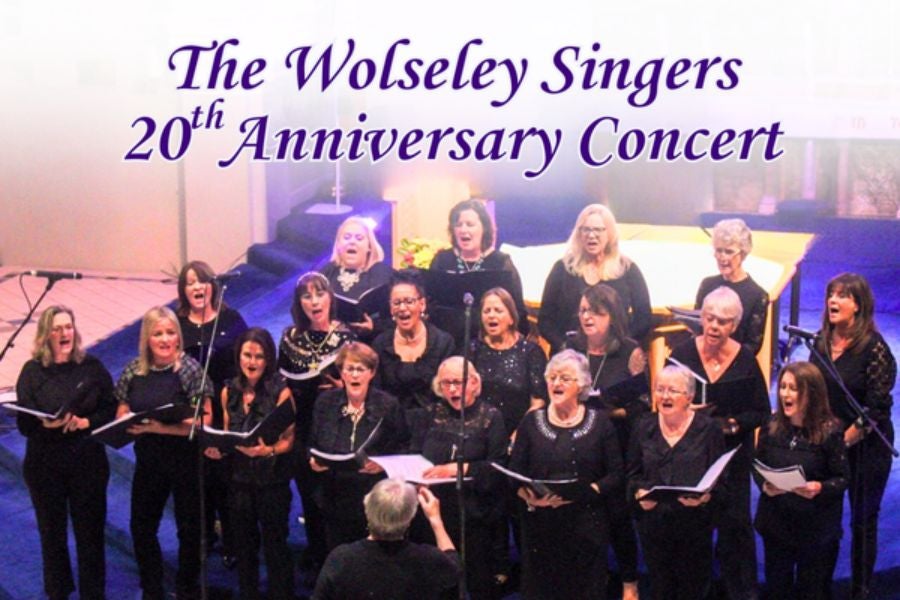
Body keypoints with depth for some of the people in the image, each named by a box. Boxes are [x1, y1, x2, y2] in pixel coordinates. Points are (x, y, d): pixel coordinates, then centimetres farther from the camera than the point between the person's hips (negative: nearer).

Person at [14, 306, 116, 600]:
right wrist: (46, 424, -27)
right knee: (52, 532, 12)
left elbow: (110, 409, -1)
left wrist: (86, 422, -18)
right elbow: (23, 423, -7)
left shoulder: (92, 366, -1)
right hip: (45, 464, 0)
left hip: (88, 462, 0)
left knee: (90, 531, 6)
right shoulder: (32, 371, -3)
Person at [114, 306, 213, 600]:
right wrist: (130, 425, -16)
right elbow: (121, 416, 7)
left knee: (189, 528, 9)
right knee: (141, 527, 11)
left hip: (186, 462, -4)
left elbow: (203, 421, -17)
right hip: (147, 462, 4)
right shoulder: (133, 371, 0)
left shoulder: (190, 369, -13)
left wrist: (161, 427, -25)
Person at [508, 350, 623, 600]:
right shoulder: (531, 422, 7)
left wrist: (579, 494, -15)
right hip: (540, 525, 1)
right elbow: (514, 474, 5)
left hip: (586, 526, -1)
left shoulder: (600, 423, 4)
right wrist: (530, 497, -16)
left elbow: (616, 476, -2)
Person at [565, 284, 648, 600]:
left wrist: (610, 413, -17)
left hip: (618, 447, -2)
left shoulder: (630, 352, -5)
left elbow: (642, 404, -5)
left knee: (618, 515, 2)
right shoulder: (571, 348, 4)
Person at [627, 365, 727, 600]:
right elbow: (633, 474, 9)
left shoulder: (709, 429, -4)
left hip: (694, 525, -2)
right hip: (653, 523, 2)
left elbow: (721, 481, -3)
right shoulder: (644, 428, 5)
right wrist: (639, 493, -11)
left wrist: (705, 497, -22)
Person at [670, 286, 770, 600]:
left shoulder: (746, 361, -7)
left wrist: (735, 423, -17)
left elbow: (762, 412, -1)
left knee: (735, 521, 3)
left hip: (733, 453, 0)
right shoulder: (683, 354, -5)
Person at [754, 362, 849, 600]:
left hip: (816, 527, -3)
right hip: (776, 523, 3)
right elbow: (758, 468, 5)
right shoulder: (771, 427, -2)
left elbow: (843, 478, -10)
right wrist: (764, 485, -16)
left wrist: (820, 488, -30)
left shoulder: (829, 432, -14)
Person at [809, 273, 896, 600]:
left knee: (863, 520, 8)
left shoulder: (874, 348, -14)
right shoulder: (821, 341, 3)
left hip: (865, 447, -5)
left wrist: (845, 439, -16)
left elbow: (876, 408, -15)